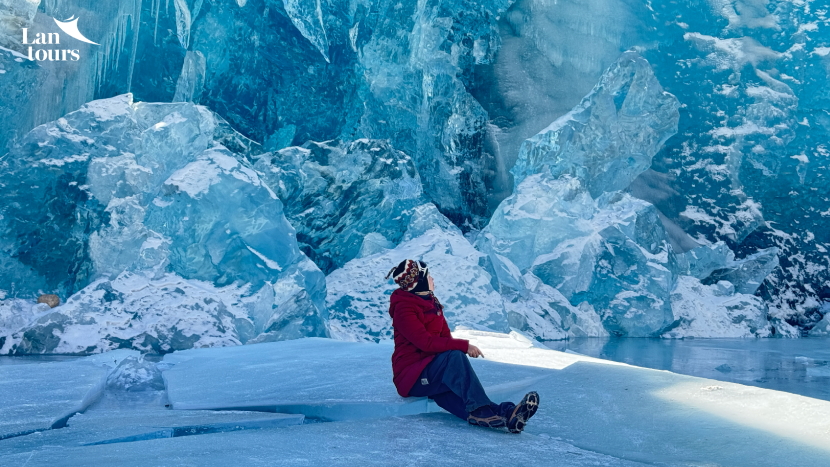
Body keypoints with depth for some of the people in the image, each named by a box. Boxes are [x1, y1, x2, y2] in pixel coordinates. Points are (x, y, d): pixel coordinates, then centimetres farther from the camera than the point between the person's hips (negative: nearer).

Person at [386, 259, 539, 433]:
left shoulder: (431, 303, 16)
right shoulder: (403, 309, -13)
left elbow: (445, 335, 12)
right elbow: (426, 342, -24)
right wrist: (463, 346, -25)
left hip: (432, 370, 6)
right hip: (410, 377, -6)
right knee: (454, 356, -32)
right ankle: (480, 410, -45)